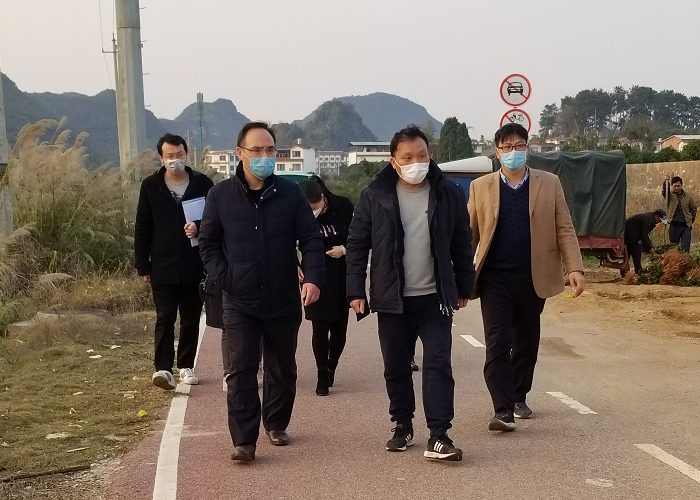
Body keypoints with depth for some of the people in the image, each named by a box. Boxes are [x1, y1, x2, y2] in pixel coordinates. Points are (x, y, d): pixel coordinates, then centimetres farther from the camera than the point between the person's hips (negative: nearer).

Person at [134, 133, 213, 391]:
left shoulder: (202, 183, 1)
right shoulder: (151, 186, 3)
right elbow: (142, 229, 4)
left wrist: (199, 227, -17)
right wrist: (143, 266, 1)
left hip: (195, 266, 1)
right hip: (163, 267, -1)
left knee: (191, 319, 10)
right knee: (165, 318, -6)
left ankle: (186, 366, 22)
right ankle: (163, 368, -10)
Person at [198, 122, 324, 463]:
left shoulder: (290, 193, -1)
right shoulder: (221, 195, -2)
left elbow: (311, 240, -3)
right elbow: (208, 243, 5)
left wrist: (313, 278, -18)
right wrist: (224, 279, -8)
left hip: (284, 301, 2)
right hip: (239, 303, -1)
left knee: (282, 370, 14)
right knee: (241, 370, -6)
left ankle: (276, 425, 33)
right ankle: (244, 441, -3)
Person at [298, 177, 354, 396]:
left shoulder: (342, 207, -9)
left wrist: (344, 249, -14)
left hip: (342, 277, 1)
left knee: (339, 327, 7)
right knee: (320, 327, -5)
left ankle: (330, 369, 27)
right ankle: (323, 376, 6)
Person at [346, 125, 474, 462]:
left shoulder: (449, 194, -1)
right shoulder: (375, 196, -4)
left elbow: (462, 244, 7)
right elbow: (357, 245, 0)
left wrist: (464, 287, 10)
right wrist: (356, 291, -4)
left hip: (435, 297, 0)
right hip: (392, 299, 1)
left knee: (438, 364, -7)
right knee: (396, 367, 10)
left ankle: (438, 437, -5)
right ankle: (402, 426, 27)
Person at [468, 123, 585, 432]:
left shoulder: (549, 184, 5)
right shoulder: (480, 187, 5)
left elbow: (564, 230, 2)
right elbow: (470, 235, 6)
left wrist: (575, 268, -9)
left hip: (533, 278, 2)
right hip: (495, 278, -1)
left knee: (527, 343, 12)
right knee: (498, 344, -9)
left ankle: (518, 397, 31)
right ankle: (503, 410, -10)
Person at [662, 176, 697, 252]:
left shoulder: (688, 196, 7)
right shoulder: (670, 195, 2)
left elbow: (694, 208, 16)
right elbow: (664, 192, -20)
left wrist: (691, 220, 7)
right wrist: (666, 182, -37)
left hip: (686, 226, 1)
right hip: (674, 225, 0)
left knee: (685, 248, -3)